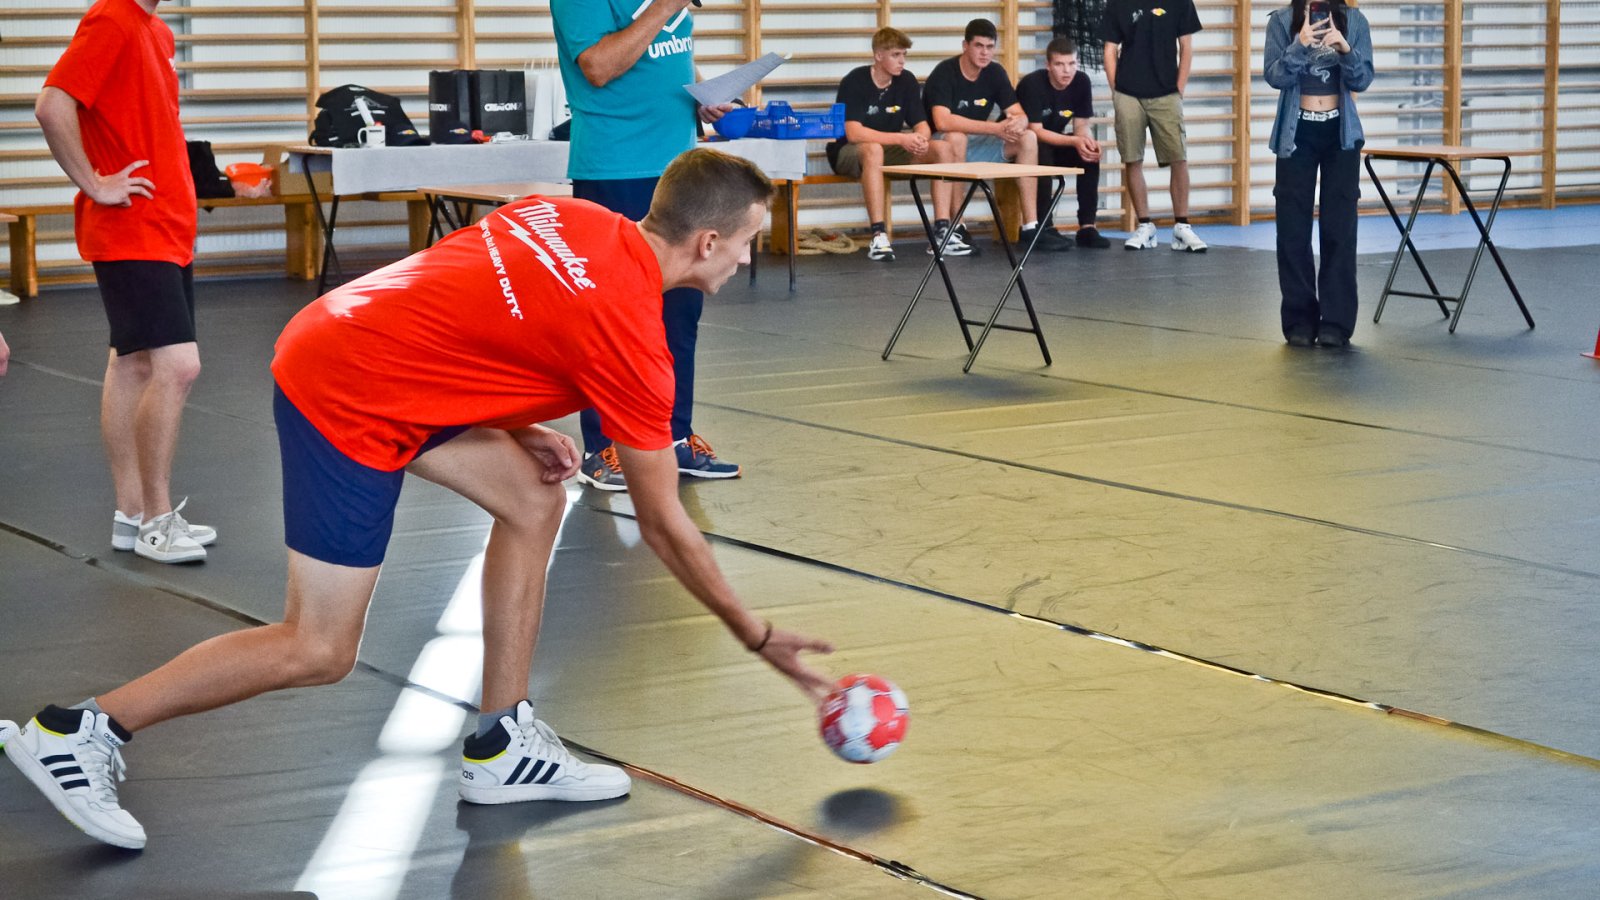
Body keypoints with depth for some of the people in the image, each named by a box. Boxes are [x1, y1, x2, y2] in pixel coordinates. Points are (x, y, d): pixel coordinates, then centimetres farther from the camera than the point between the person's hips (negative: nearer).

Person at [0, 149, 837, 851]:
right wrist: (759, 638, 3)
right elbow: (665, 527, -8)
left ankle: (502, 747, 16)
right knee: (319, 651, -2)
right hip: (347, 406, -9)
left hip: (340, 337, 9)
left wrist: (511, 422, 11)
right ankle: (79, 732, 5)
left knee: (534, 499, 10)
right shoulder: (629, 333, -16)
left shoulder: (566, 217, 4)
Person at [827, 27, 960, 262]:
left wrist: (921, 138, -26)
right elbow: (853, 133, -28)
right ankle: (878, 236, -42)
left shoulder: (906, 81, 0)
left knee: (942, 147, -15)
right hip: (847, 153, -6)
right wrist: (901, 139, -35)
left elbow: (922, 125, 0)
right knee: (873, 149, -41)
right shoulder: (854, 82, -18)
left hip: (888, 148, 6)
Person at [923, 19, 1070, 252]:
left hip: (976, 145, 6)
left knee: (1028, 138, -12)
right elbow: (942, 122, -35)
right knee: (956, 137, -38)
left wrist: (1017, 123, -31)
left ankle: (1030, 227, -15)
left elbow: (1020, 114, -4)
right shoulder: (945, 73, -20)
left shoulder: (995, 72, -1)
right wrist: (995, 128, -37)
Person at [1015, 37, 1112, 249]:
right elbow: (1035, 131, -28)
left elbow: (1081, 126, -4)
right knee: (1043, 152, -36)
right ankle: (1045, 227, -30)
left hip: (1055, 143, 5)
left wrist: (1087, 140, -29)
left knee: (1090, 153, -20)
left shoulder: (1081, 82, -9)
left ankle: (1087, 227, -19)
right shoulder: (1032, 84, -25)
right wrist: (1075, 141, -38)